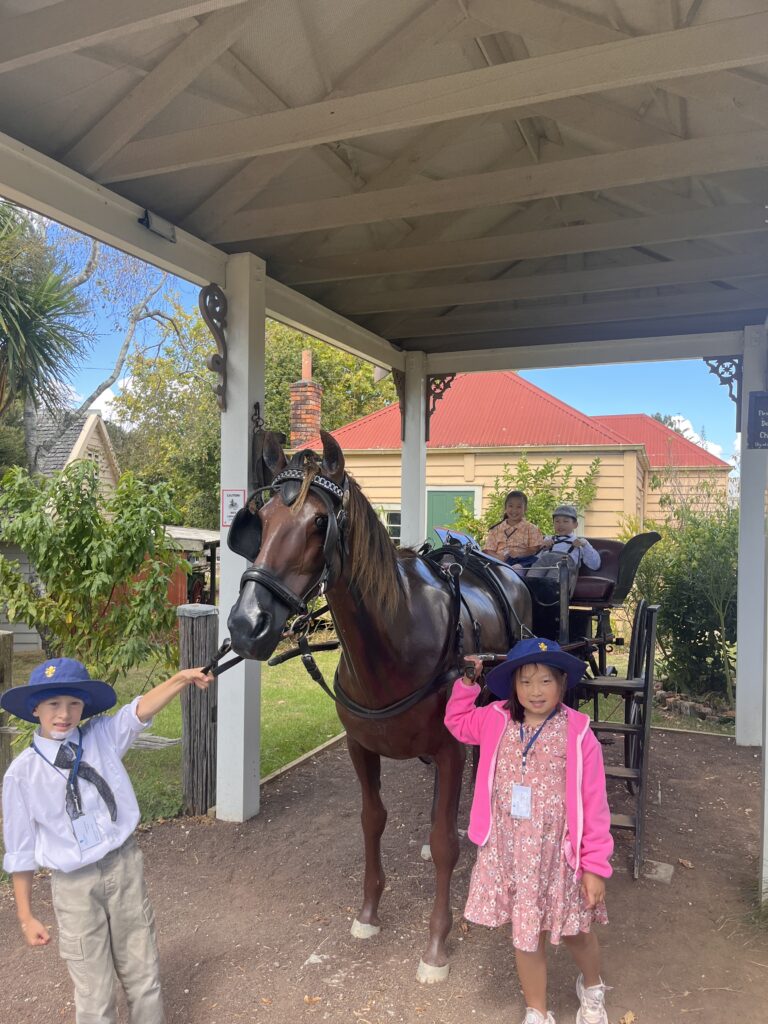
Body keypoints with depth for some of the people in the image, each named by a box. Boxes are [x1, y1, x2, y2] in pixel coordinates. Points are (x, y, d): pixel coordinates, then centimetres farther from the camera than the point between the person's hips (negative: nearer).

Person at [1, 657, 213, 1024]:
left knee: (143, 978, 17)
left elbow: (140, 711, -23)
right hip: (74, 884, -2)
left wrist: (181, 679, -39)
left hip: (124, 866, 2)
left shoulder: (103, 736, -6)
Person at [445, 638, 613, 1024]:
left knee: (574, 931, 20)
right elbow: (457, 722, 15)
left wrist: (595, 866, -11)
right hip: (507, 853, 2)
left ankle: (592, 987, 54)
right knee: (525, 936, 16)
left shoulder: (578, 735, -17)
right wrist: (466, 684, 1)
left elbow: (594, 805, -12)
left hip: (558, 855, -2)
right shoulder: (496, 722, -6)